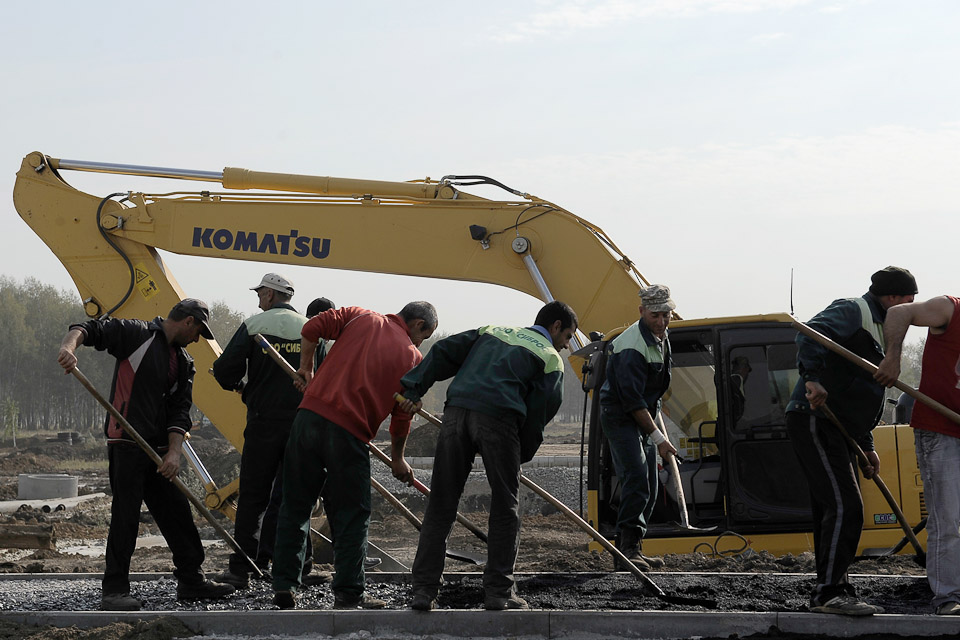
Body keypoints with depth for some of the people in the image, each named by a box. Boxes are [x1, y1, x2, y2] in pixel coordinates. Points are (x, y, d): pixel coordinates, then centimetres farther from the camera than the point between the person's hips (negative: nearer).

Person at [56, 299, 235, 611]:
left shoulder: (184, 363, 17)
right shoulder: (136, 334, -2)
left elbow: (180, 411, 8)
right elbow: (88, 329, -9)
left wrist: (174, 452, -7)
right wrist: (69, 346, -32)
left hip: (158, 449, 7)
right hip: (126, 445, -7)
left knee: (178, 513, 10)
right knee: (125, 516, -10)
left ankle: (191, 580, 21)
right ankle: (114, 591, -6)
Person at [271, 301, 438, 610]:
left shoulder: (361, 318, 15)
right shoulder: (411, 357, 8)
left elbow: (312, 327, 4)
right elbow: (401, 416, 11)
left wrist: (306, 367, 20)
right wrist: (398, 459, 25)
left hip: (310, 414, 3)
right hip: (349, 433, -3)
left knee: (295, 506, 11)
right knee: (351, 515, 8)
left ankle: (284, 585, 13)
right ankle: (348, 593, 10)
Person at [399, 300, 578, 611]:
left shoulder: (491, 332, 29)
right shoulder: (551, 359, 15)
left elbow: (444, 352, 19)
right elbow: (539, 411, 8)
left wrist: (413, 390, 12)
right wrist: (521, 455, 19)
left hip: (456, 411, 4)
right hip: (498, 417, -4)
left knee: (440, 505, 7)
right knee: (505, 506, 8)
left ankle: (424, 589, 5)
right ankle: (499, 591, 7)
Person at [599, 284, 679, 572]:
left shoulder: (660, 337, 7)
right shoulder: (632, 348, -24)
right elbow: (632, 399, -26)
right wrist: (657, 437, -26)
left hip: (645, 416, 10)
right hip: (620, 417, -10)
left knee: (649, 486, 9)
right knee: (636, 479, -21)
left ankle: (631, 549, 14)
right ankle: (627, 550, -24)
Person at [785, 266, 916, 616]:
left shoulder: (875, 326, 26)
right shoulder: (852, 311, -6)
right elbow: (810, 334, -26)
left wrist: (867, 446, 26)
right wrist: (813, 379, -40)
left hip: (833, 428, 11)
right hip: (813, 419, -11)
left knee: (834, 511, 11)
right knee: (844, 506, -16)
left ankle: (836, 591, 16)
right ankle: (828, 592, -18)